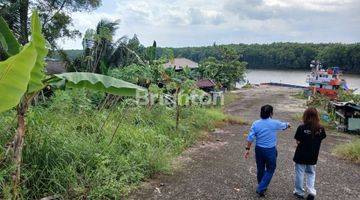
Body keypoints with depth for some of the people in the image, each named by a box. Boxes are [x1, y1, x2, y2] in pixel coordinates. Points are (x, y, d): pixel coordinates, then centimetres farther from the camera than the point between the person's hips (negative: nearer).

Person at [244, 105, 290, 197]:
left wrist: (248, 149, 2)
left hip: (259, 149, 3)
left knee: (260, 169, 17)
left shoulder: (256, 124, -6)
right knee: (270, 170, 11)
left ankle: (262, 187, 35)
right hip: (270, 150, -3)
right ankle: (261, 189, 4)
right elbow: (284, 125, 13)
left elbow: (250, 138, -7)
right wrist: (288, 124, 37)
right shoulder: (275, 123, -10)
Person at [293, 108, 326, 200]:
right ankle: (311, 192, 12)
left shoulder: (302, 128, -20)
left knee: (300, 173, 13)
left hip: (301, 155, -3)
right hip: (313, 156, 3)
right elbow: (320, 140, -1)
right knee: (311, 173, 21)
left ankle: (299, 192, 25)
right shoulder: (320, 129, -9)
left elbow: (298, 141, -16)